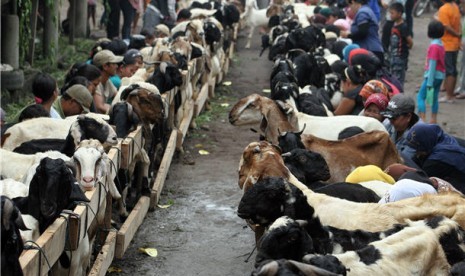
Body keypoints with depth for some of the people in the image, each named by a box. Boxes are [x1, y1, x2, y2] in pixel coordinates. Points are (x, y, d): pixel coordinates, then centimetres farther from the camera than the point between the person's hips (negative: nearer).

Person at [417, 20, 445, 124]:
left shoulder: (433, 46, -18)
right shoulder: (440, 44, 9)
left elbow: (432, 65, -20)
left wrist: (429, 82, -20)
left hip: (433, 75, -9)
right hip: (440, 76, 9)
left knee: (420, 97, -5)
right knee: (434, 98, 15)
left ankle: (422, 120, -12)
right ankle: (434, 121, 19)